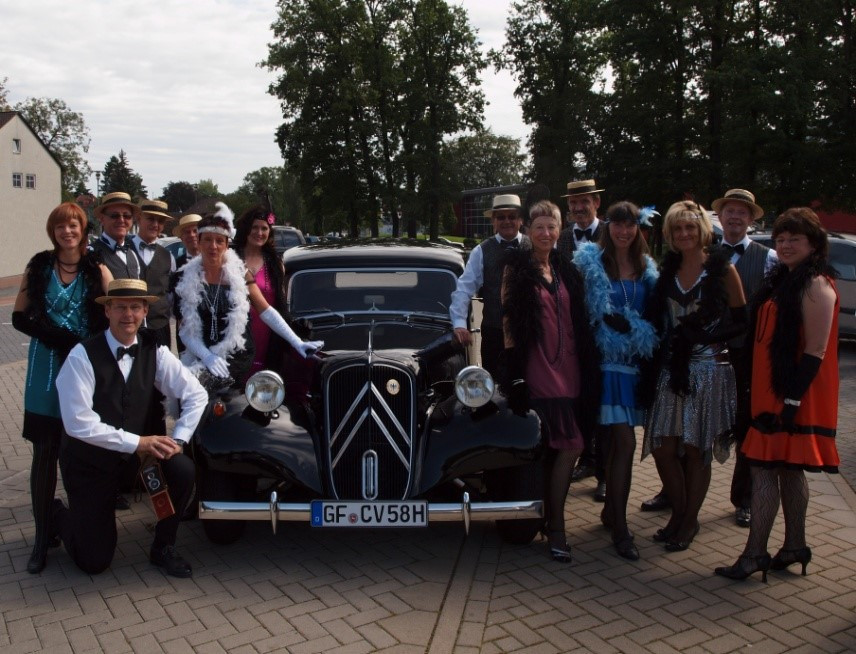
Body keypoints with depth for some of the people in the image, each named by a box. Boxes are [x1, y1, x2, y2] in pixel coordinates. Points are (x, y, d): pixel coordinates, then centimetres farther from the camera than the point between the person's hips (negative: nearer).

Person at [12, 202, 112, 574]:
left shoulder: (98, 271, 3)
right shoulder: (38, 268, 6)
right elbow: (19, 318, 4)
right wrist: (55, 336, -13)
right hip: (46, 369, 1)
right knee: (44, 451, 2)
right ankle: (42, 535, 10)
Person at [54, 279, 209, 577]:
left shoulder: (154, 351, -8)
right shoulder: (82, 357, -19)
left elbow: (196, 395, -6)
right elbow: (78, 423, -24)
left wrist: (177, 439, -18)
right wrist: (136, 442, -26)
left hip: (138, 452, 3)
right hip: (88, 461, -3)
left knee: (183, 471, -26)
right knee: (95, 561, -2)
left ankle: (163, 548, 1)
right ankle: (61, 515, 33)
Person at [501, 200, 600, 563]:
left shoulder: (565, 270, 14)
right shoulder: (516, 269, -2)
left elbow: (578, 319, 18)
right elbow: (508, 319, -5)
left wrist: (586, 364, 12)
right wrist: (514, 371, -10)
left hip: (568, 367, 5)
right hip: (538, 369, -5)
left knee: (555, 448, 9)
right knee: (570, 446, -11)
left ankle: (552, 522, 21)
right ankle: (556, 527, 2)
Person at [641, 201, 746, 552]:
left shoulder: (722, 269, -3)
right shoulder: (667, 270, 9)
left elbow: (741, 321, -2)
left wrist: (706, 336, -15)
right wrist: (666, 345, -1)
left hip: (709, 369, -4)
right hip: (671, 369, 4)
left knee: (696, 449, 4)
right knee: (663, 448, 3)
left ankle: (689, 521, 22)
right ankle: (678, 512, 25)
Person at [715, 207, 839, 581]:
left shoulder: (816, 285, -13)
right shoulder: (783, 281, 14)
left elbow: (816, 350, -19)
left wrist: (792, 398, -22)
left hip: (792, 393, -9)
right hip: (771, 390, 9)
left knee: (765, 468, -7)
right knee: (787, 469, 15)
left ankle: (755, 554, 1)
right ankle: (794, 547, 26)